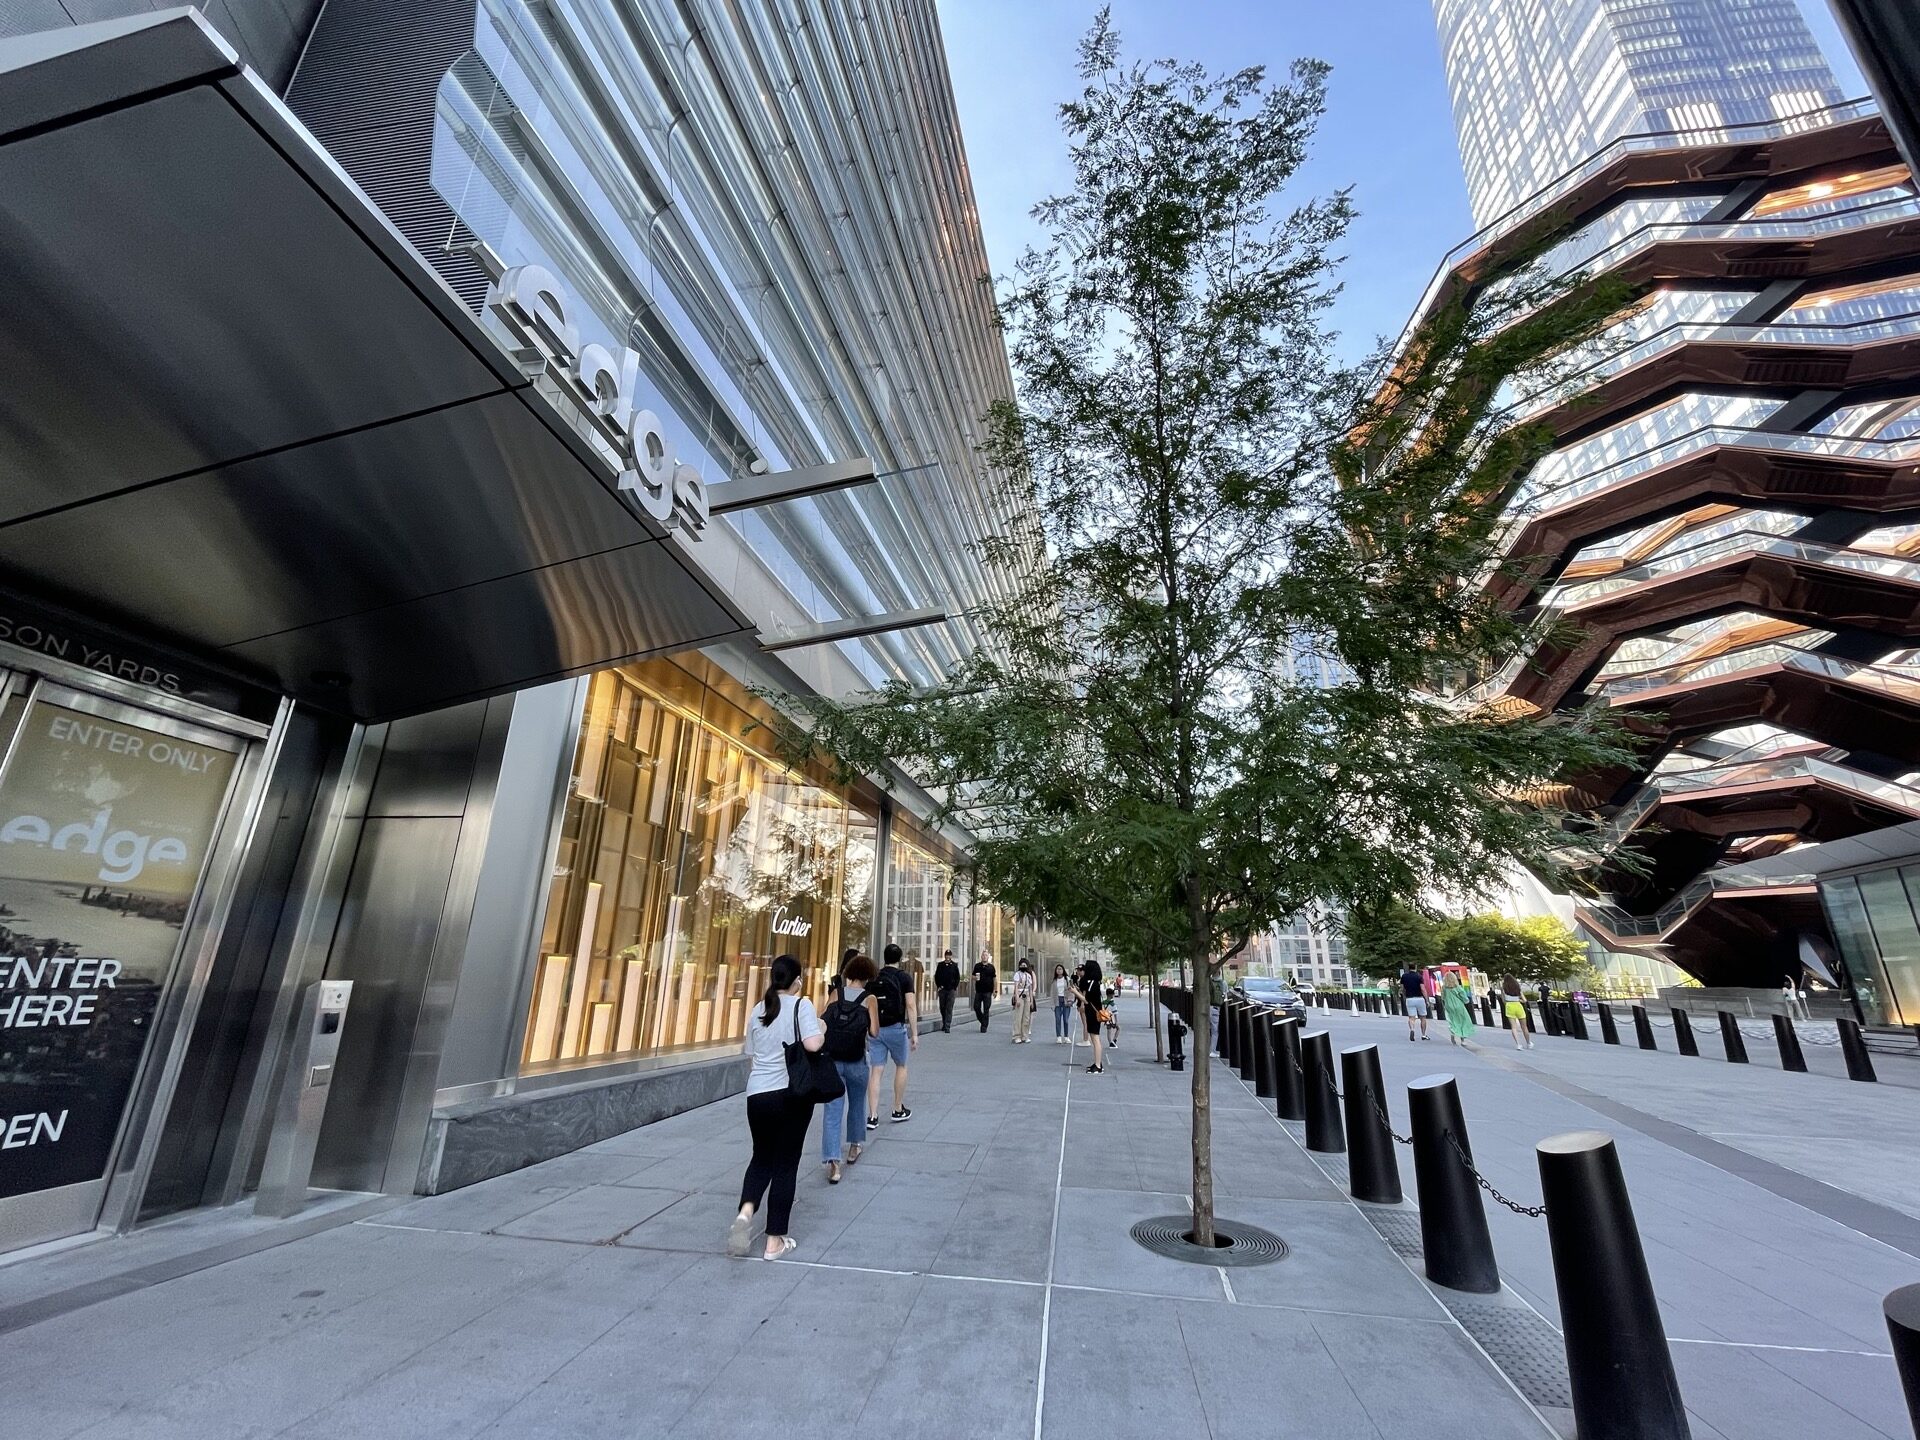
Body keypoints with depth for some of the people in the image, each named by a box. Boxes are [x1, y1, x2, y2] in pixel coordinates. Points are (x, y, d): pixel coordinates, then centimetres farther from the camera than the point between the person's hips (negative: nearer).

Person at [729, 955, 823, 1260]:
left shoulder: (758, 1010, 8)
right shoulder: (802, 1005, -9)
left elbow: (752, 1053, 17)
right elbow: (813, 1044, -22)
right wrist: (823, 1030, -3)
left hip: (758, 1094, 4)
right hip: (793, 1093, -4)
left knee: (762, 1157, 20)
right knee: (785, 1164, 8)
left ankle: (745, 1212, -3)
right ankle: (774, 1241, 14)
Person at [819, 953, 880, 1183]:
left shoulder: (836, 995, 0)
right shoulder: (869, 999, -6)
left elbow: (823, 1023, -3)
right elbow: (873, 1032, -9)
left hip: (832, 1060, 1)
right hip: (856, 1062, -1)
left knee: (832, 1110, 1)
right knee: (857, 1104, 22)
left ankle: (832, 1161, -11)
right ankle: (853, 1147, 38)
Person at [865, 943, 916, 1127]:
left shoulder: (873, 978, 8)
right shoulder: (904, 977, -3)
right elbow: (911, 1006, -9)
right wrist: (914, 1034, -7)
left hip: (875, 1029, 3)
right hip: (896, 1028, -3)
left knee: (875, 1071, 6)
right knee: (901, 1067, 18)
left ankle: (872, 1117, 3)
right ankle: (898, 1110, 25)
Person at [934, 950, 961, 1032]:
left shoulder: (954, 965, 3)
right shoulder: (940, 965, 6)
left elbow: (958, 977, 6)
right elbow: (936, 976, 8)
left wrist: (955, 987, -3)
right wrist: (938, 986, -2)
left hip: (951, 990, -2)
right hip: (942, 989, 2)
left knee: (949, 1009, -6)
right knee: (942, 1007, 10)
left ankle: (947, 1027, -6)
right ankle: (944, 1024, 27)